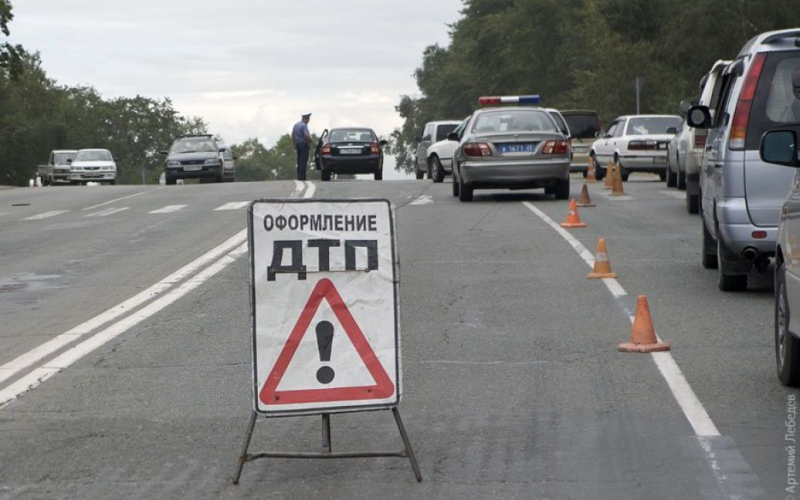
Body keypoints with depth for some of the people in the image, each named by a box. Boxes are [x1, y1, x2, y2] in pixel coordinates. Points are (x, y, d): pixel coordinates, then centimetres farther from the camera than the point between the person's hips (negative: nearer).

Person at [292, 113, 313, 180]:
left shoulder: (296, 125, 12)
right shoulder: (304, 125, -15)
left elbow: (293, 135, 19)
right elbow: (307, 136, -23)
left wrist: (295, 144, 23)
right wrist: (310, 142, -5)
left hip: (298, 144, 8)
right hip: (304, 144, -8)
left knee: (299, 161, 12)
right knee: (303, 161, -7)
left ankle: (299, 176, 12)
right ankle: (302, 177, -10)